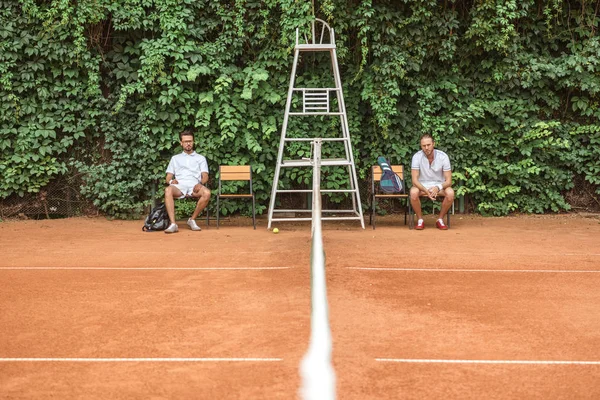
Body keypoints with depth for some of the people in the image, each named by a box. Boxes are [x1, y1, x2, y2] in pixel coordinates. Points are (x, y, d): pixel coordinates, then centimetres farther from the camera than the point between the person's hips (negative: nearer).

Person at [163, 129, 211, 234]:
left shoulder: (201, 158, 27)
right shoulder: (175, 158, 30)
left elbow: (205, 176, 13)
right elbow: (168, 177, 21)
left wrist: (200, 183, -12)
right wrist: (171, 181, -5)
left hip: (194, 186, 0)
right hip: (179, 186, 0)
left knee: (207, 193, -36)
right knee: (168, 190, -37)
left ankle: (192, 219, -17)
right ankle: (173, 224, -42)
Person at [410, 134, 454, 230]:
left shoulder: (443, 156, -14)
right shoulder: (417, 157, -14)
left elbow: (448, 181, -13)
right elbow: (414, 180, -17)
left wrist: (438, 188, -34)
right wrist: (426, 191, -35)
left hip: (439, 185, 1)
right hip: (422, 185, 0)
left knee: (450, 193, -31)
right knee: (413, 192, -34)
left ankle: (440, 220, -9)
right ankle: (420, 220, -12)